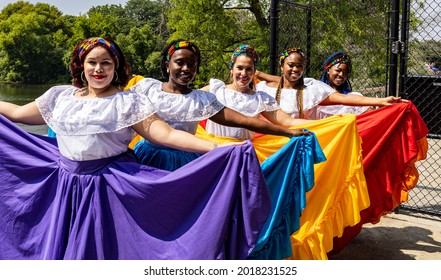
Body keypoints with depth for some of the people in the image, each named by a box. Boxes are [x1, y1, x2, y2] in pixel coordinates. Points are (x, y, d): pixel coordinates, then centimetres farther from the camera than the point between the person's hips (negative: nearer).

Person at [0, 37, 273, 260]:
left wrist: (219, 148, -25)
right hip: (64, 188, 4)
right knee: (57, 249, 13)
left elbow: (166, 135, -15)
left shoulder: (129, 101, -6)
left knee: (98, 251, 5)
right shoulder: (61, 95, 7)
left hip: (109, 189, -4)